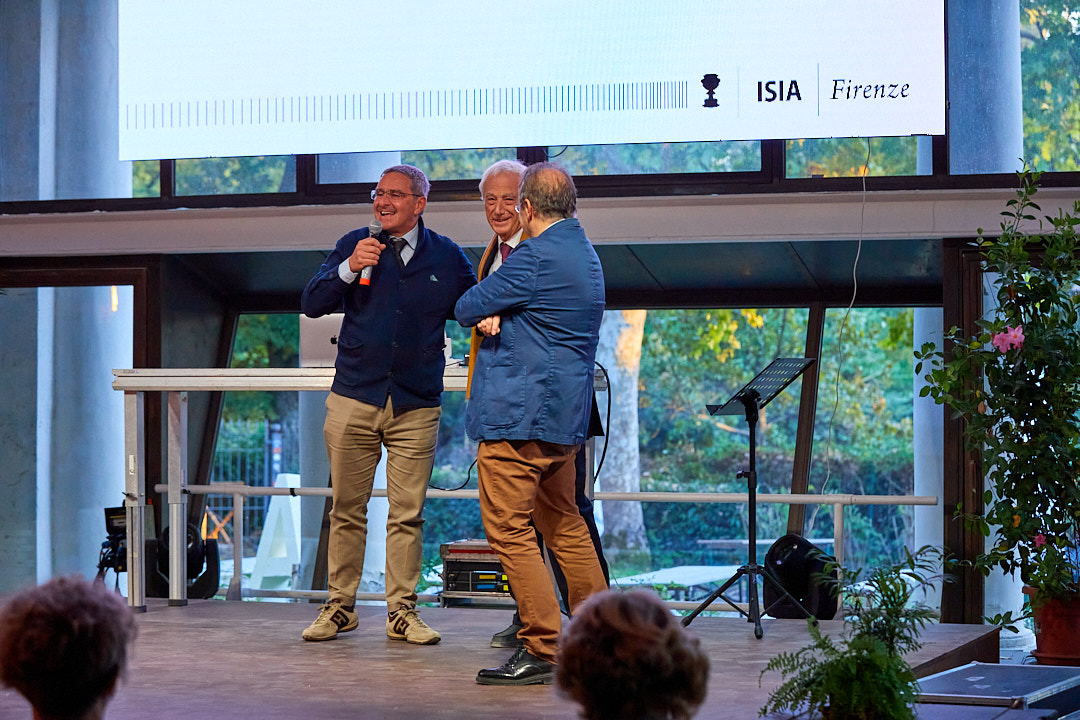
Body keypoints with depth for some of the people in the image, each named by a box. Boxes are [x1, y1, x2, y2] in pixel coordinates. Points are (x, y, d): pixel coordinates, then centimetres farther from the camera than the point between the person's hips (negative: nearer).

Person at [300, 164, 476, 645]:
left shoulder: (446, 257, 7)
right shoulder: (354, 245, 6)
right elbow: (311, 304, 0)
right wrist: (349, 268, -14)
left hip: (417, 405, 0)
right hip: (353, 397, 0)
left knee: (407, 514, 1)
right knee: (346, 510, 5)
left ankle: (402, 612, 8)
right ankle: (340, 606, 15)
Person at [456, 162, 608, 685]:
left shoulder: (536, 257, -17)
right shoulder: (584, 254, 15)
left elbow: (466, 308, -8)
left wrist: (485, 310, 14)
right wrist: (495, 315, 1)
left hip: (519, 416, -10)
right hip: (565, 417, 10)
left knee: (509, 530, -7)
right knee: (563, 523, 19)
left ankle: (543, 650, -8)